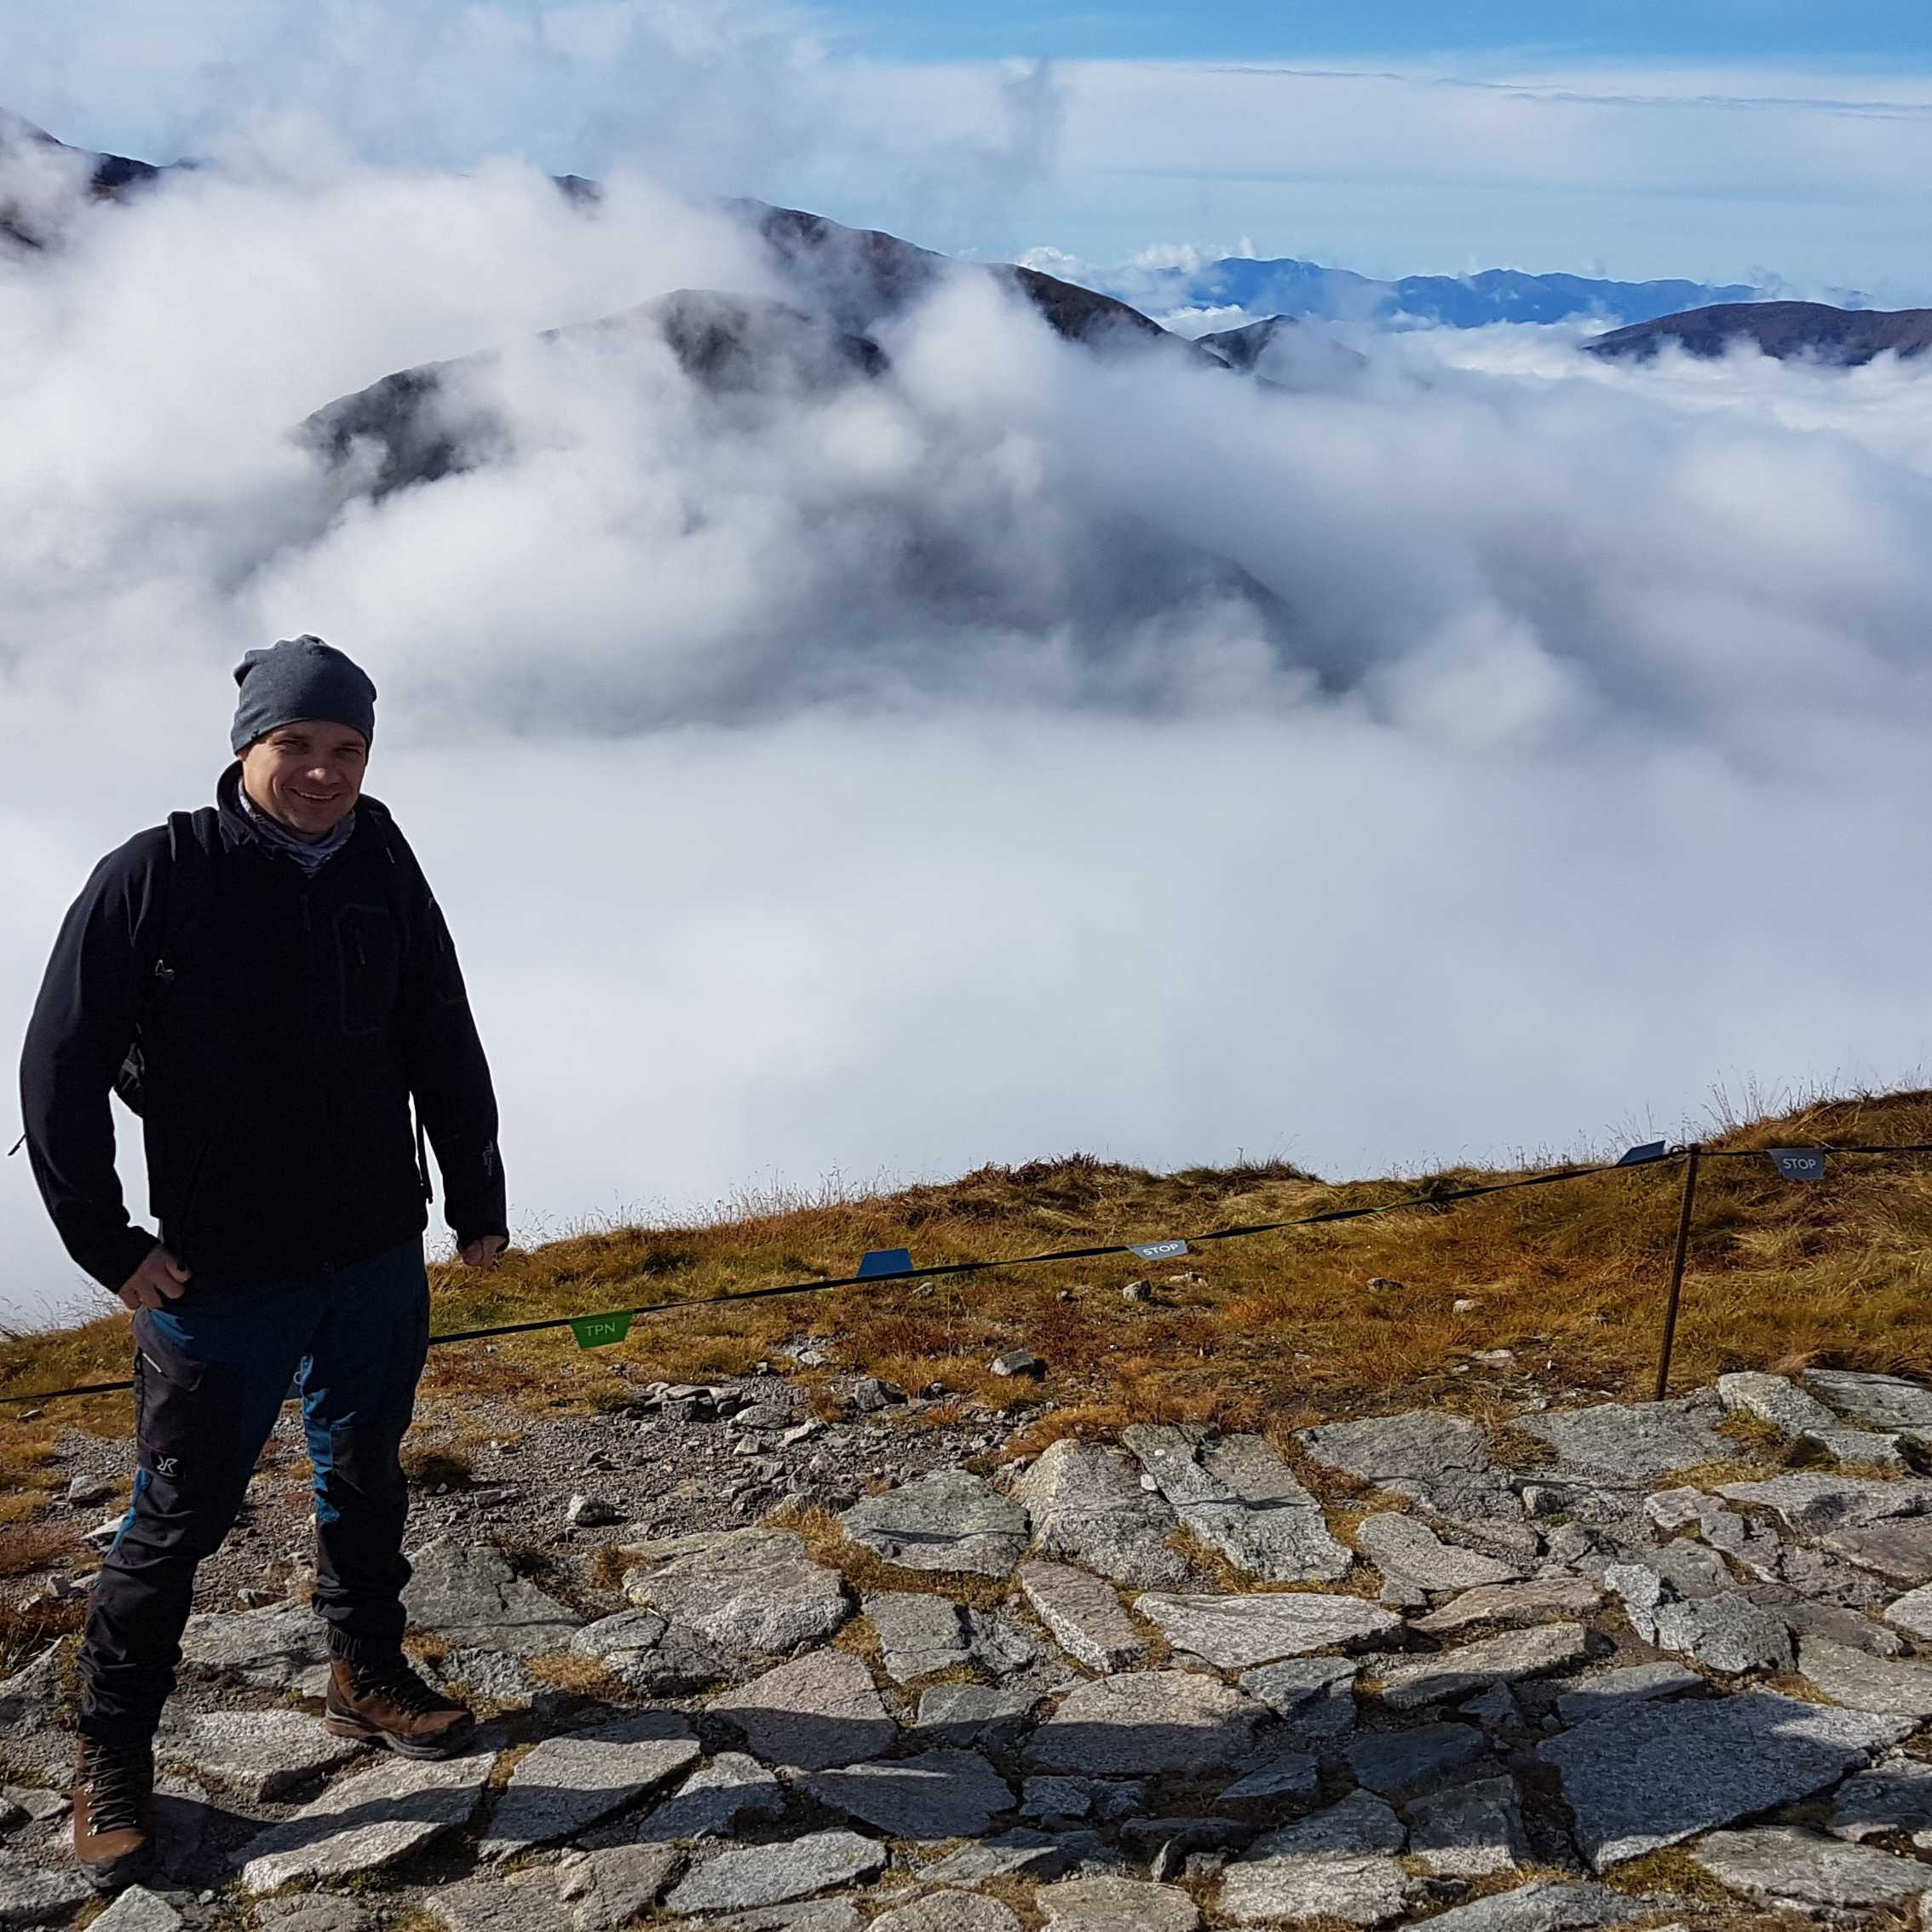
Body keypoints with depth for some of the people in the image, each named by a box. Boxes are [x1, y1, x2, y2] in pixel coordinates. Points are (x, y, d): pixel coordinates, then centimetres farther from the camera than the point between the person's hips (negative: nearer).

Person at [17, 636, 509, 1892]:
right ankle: (113, 1753, 21)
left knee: (366, 1480, 18)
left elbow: (447, 1050, 8)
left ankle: (367, 1679, 37)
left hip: (378, 1261, 4)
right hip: (221, 1274, -4)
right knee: (180, 1515, 4)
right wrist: (112, 1247, -9)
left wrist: (480, 1204, 8)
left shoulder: (385, 873, 1)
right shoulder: (154, 879, -11)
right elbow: (61, 1072, -9)